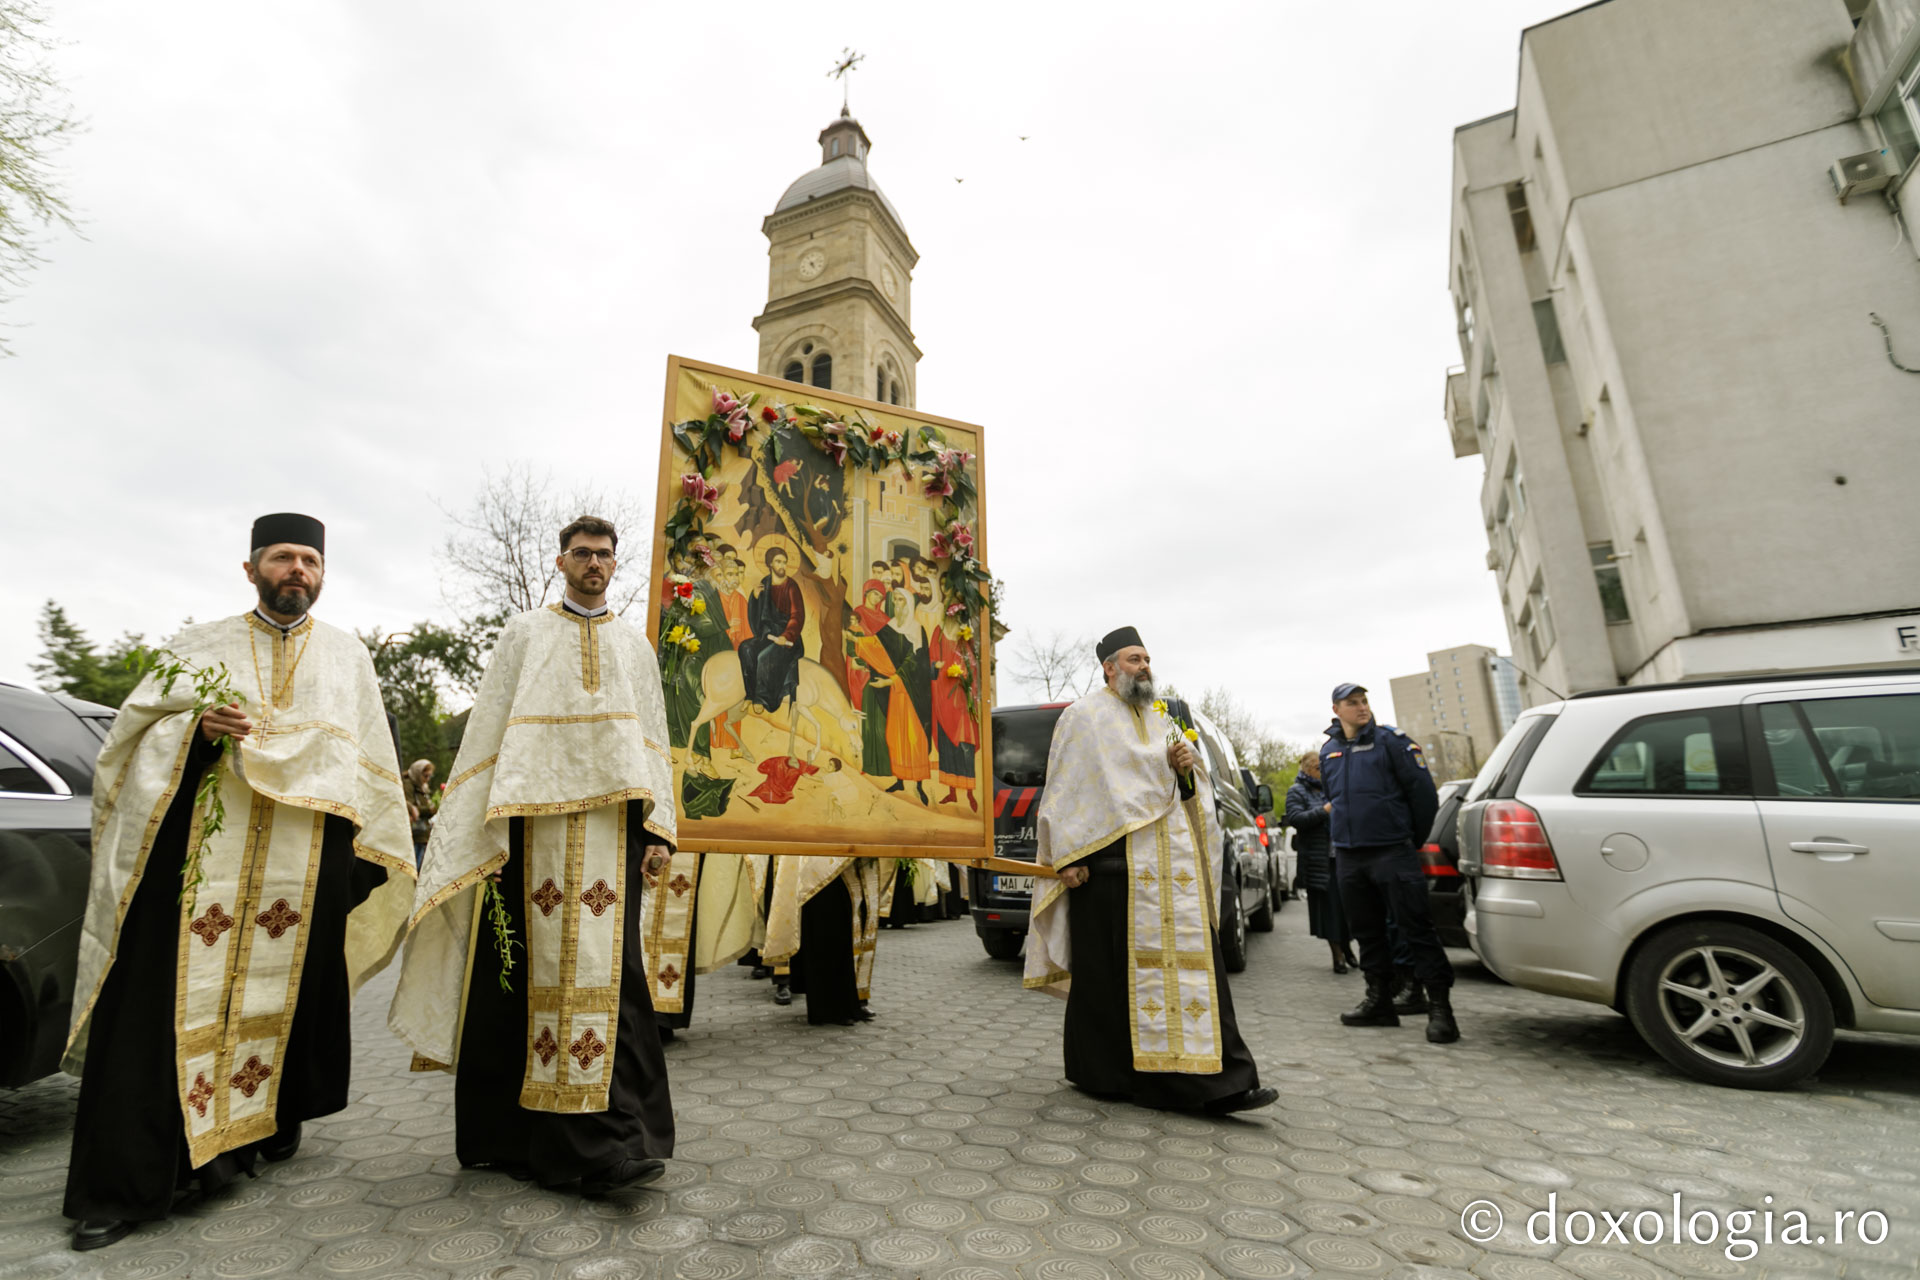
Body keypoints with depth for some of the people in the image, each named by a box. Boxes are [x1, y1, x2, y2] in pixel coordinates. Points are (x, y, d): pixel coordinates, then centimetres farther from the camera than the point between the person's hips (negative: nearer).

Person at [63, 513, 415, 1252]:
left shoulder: (348, 657, 11)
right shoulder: (201, 646, 10)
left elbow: (372, 765, 12)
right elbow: (135, 737, 6)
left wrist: (371, 858, 7)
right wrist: (196, 730, -17)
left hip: (306, 865, 1)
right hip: (199, 855, 0)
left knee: (287, 993, 7)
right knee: (168, 1002, -1)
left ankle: (273, 1123, 25)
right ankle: (121, 1186, 9)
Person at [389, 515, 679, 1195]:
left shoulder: (635, 644, 15)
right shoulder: (525, 634, 11)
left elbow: (652, 743, 12)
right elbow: (487, 732, 5)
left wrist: (659, 831, 2)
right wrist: (479, 833, -5)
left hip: (611, 822, 1)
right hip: (535, 820, -1)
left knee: (609, 972, -4)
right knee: (533, 971, 1)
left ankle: (610, 1147, 1)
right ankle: (516, 1134, 18)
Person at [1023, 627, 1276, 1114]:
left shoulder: (1161, 720, 18)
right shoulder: (1084, 717, 0)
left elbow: (1191, 788, 22)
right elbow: (1066, 789, -5)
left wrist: (1186, 768, -2)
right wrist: (1068, 857, -12)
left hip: (1171, 862, 6)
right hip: (1112, 858, -6)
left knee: (1189, 957, 1)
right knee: (1113, 967, 3)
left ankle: (1216, 1080, 6)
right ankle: (1104, 1072, 19)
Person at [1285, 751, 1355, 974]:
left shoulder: (1329, 788, 17)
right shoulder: (1296, 792, 1)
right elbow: (1294, 819, -14)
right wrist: (1324, 810, -16)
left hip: (1339, 855, 5)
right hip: (1318, 861, -5)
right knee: (1328, 905, 0)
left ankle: (1346, 947, 23)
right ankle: (1338, 955, 9)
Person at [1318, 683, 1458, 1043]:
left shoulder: (1390, 740, -5)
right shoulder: (1328, 751, 11)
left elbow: (1422, 790, -5)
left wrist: (1417, 838, 2)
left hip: (1391, 852, -5)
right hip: (1349, 858, 6)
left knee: (1415, 928, -5)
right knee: (1367, 931, 12)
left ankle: (1440, 1007, 3)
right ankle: (1379, 1001, 23)